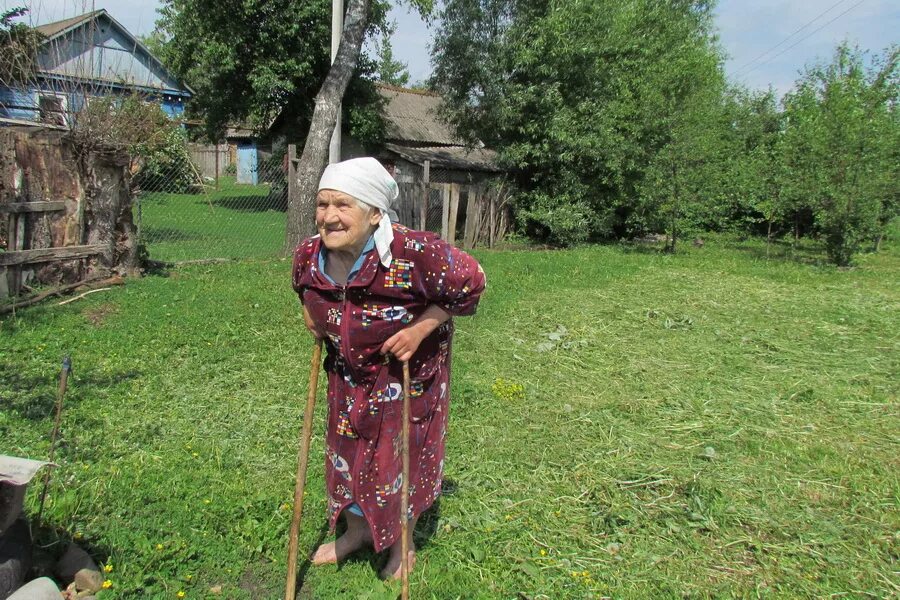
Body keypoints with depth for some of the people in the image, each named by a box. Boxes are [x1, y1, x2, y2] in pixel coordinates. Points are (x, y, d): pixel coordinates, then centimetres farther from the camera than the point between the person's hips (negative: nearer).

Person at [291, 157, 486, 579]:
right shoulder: (308, 256, -16)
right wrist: (312, 316, -5)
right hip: (348, 373, 5)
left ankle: (402, 548, 38)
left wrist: (419, 329, -24)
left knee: (399, 459, 11)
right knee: (346, 450, 20)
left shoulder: (414, 253, -36)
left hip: (407, 373, -5)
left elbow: (470, 280, -21)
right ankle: (358, 530, 49)